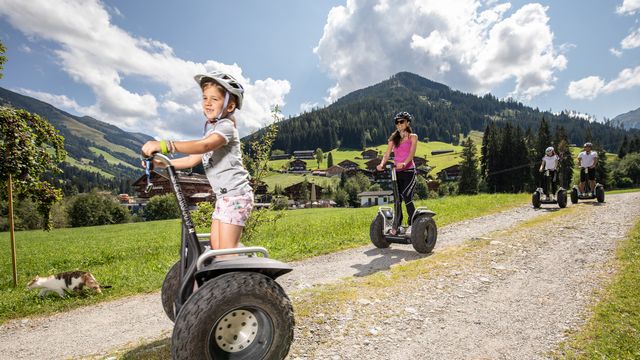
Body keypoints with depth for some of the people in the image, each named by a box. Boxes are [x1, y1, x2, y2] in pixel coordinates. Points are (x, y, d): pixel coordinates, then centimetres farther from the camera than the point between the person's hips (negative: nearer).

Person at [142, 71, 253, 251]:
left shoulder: (226, 126, -12)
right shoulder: (211, 130, 18)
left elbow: (204, 146, -32)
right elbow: (193, 159, 17)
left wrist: (165, 145, -40)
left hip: (235, 195, -10)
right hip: (223, 196, 10)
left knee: (227, 254, -8)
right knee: (215, 247, 11)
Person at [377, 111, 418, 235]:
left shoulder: (413, 137, 5)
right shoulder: (393, 138, 14)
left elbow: (411, 153, -11)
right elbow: (387, 154, 3)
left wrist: (404, 163, -32)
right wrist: (382, 164, -18)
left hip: (409, 171, -4)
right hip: (396, 172, 4)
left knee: (406, 197, -15)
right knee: (397, 199, 3)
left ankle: (412, 224, -3)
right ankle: (397, 226, 11)